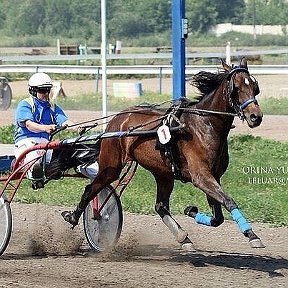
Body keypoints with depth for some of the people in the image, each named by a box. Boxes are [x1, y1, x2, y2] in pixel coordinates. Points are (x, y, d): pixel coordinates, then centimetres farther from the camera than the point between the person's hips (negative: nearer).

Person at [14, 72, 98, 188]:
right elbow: (29, 124, -14)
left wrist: (76, 127, -20)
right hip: (26, 141, -3)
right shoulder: (24, 105, 5)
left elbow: (64, 121, 3)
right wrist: (45, 128, -35)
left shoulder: (52, 107, 22)